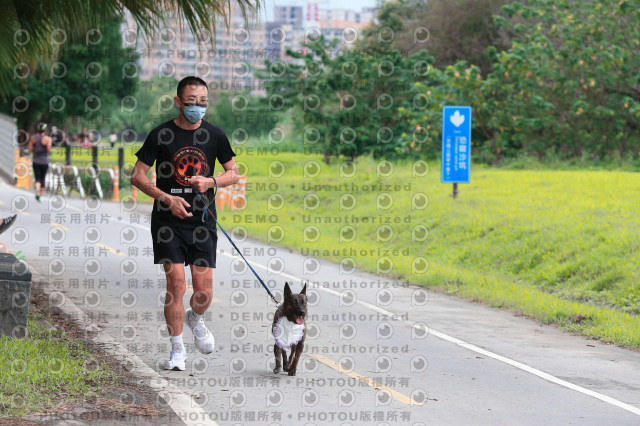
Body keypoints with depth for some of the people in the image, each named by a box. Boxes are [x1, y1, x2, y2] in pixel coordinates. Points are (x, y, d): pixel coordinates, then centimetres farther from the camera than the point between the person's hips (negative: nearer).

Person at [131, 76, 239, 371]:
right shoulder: (161, 134, -4)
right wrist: (167, 198, -15)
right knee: (176, 283, -10)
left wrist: (211, 182, -8)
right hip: (168, 221, -2)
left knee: (204, 291, -1)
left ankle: (195, 319, 34)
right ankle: (177, 349, 5)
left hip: (203, 220, 2)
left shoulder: (215, 135, 4)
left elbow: (233, 173, 13)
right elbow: (137, 176, -2)